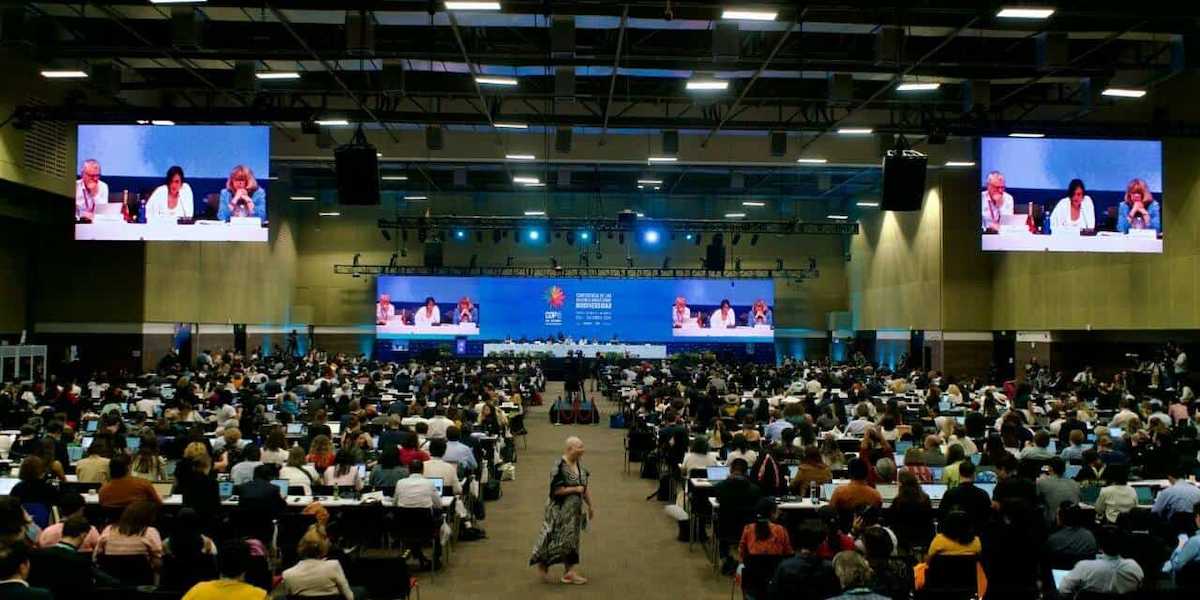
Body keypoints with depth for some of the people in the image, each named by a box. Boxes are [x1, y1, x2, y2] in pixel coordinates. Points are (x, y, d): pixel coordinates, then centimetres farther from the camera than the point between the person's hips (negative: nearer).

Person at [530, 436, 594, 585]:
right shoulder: (560, 466, -22)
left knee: (571, 539, 10)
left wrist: (590, 506, 13)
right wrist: (575, 489, -18)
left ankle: (568, 571, 17)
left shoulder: (578, 464, 3)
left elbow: (584, 487, 12)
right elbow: (556, 490, -24)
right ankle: (542, 564, 21)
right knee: (556, 539, 1)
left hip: (574, 509, 8)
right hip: (560, 510, -8)